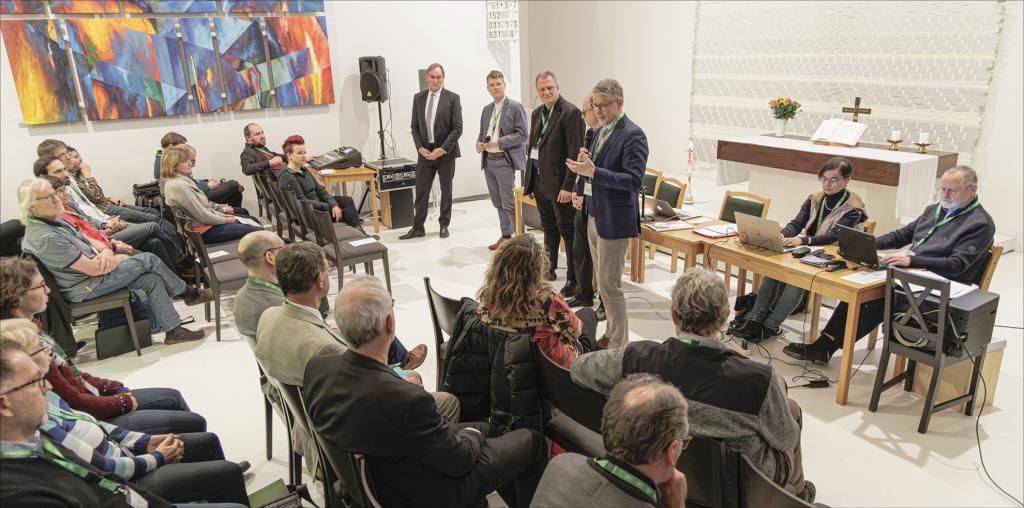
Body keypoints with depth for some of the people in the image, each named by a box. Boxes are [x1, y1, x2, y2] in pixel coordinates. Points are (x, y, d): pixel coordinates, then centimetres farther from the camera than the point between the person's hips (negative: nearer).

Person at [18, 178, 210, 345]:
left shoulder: (54, 220, 7)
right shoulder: (45, 238, -25)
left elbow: (86, 239, 16)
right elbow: (94, 269, -25)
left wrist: (106, 251, -8)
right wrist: (120, 258, -7)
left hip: (96, 271, 10)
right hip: (85, 288, -10)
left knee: (152, 279, -4)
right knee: (148, 260, -13)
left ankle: (174, 331, 3)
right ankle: (188, 293, 6)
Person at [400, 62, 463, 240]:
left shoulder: (452, 98, -4)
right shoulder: (418, 98, 7)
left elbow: (457, 128, -8)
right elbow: (415, 127, 8)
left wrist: (442, 149, -16)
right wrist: (420, 148, -6)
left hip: (445, 152, -2)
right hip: (425, 152, 3)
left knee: (446, 190, 9)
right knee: (421, 191, 3)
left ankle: (444, 224, 22)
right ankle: (418, 227, 12)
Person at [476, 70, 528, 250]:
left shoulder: (515, 107, -5)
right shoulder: (486, 109, 16)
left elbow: (522, 134, -11)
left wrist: (499, 142, -19)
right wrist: (479, 142, -1)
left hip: (504, 160, -7)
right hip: (488, 160, 7)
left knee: (509, 203, -8)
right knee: (498, 203, 12)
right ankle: (505, 236, 22)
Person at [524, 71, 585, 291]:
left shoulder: (570, 112, -12)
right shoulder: (537, 113, 13)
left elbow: (575, 153, -17)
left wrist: (568, 186, -20)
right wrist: (528, 180, 14)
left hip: (559, 184, -8)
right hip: (540, 182, 8)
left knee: (568, 232, -1)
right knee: (549, 228, 20)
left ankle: (573, 280, 6)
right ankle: (549, 268, 34)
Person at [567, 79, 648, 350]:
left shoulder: (633, 135, -14)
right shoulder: (601, 131, 13)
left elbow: (633, 179, -22)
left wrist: (593, 171, -29)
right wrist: (581, 191, 7)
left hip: (614, 220, -9)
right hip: (594, 215, 9)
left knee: (609, 284, -5)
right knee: (604, 281, 15)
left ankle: (618, 345, 7)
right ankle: (611, 335, 28)